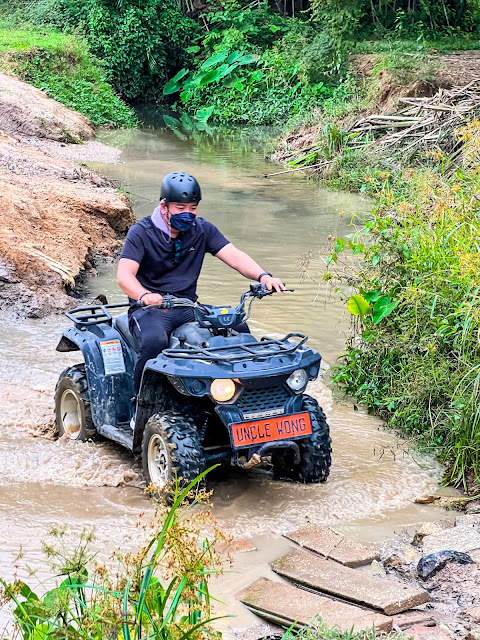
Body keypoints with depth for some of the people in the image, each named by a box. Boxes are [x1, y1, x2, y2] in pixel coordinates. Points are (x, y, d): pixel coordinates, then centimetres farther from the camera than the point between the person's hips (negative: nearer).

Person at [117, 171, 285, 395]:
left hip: (188, 307, 4)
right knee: (154, 342, -37)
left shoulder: (202, 230, 7)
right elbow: (124, 275, -18)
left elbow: (234, 256, -4)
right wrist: (145, 295, -42)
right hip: (149, 309, -4)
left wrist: (263, 276, -25)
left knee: (238, 328, -19)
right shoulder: (141, 232, -6)